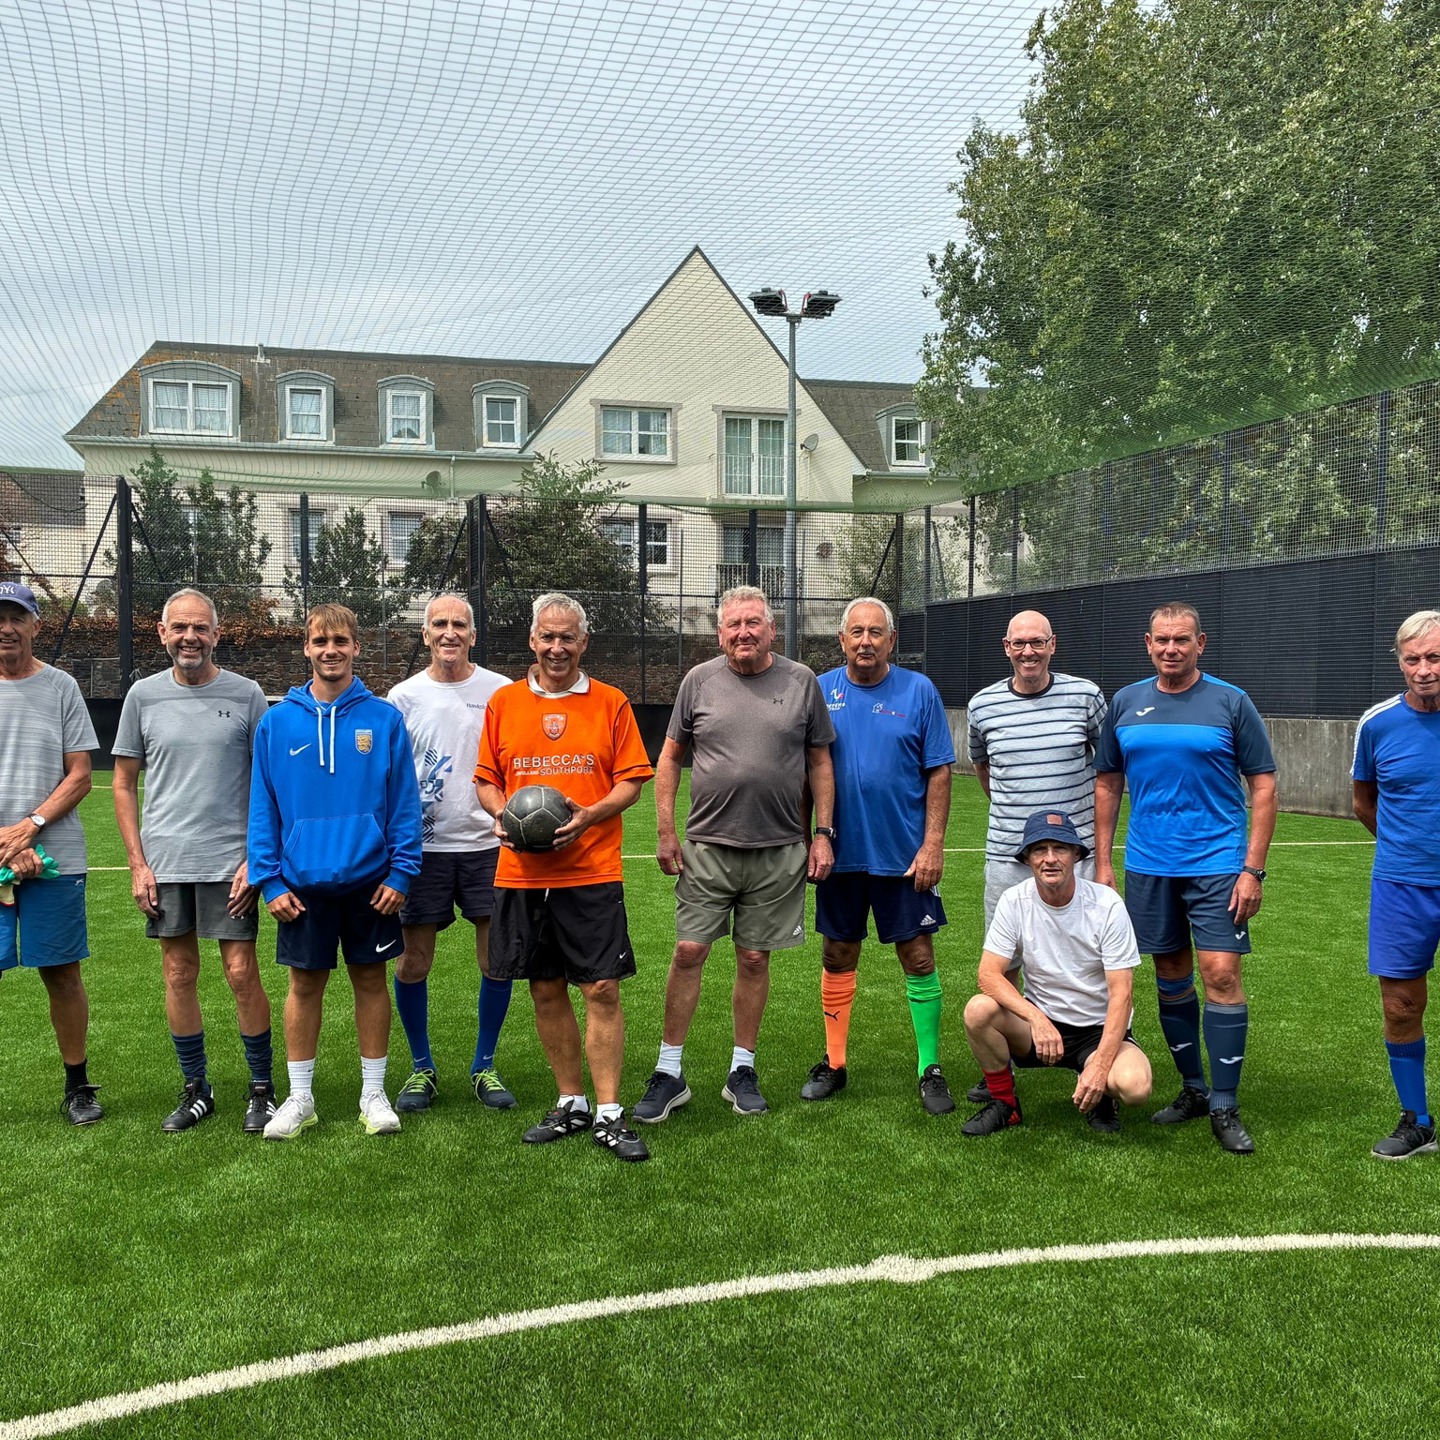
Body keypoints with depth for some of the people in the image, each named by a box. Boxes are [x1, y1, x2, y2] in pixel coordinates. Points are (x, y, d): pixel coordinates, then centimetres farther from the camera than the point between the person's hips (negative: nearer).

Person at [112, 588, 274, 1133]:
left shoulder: (246, 695, -1)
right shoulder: (144, 695, 5)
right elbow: (124, 783, 9)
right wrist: (137, 863, 2)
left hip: (229, 861, -2)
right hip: (164, 862, 3)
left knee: (242, 973, -1)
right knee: (179, 976, 9)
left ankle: (262, 1089, 13)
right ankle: (195, 1090, 23)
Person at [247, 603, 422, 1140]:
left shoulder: (384, 718, -3)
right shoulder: (278, 722, 0)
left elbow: (405, 803, -2)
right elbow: (262, 808, 1)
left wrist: (401, 871, -8)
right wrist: (269, 880, -5)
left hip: (370, 880, 0)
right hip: (302, 882, 1)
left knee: (371, 980, 10)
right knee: (305, 984, 10)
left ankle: (374, 1093, 23)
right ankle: (299, 1097, 24)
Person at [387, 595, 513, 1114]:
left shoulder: (501, 692, 3)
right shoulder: (404, 696, 4)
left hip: (487, 844, 0)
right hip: (423, 846, 0)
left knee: (497, 960, 3)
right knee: (413, 963, 4)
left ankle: (484, 1067, 20)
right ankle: (421, 1069, 22)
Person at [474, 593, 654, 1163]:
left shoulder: (610, 703, 3)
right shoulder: (503, 703, 8)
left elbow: (631, 780, 1)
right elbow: (486, 779, 13)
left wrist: (589, 815, -16)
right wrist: (499, 813, -9)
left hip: (592, 873, -2)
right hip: (522, 874, 3)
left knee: (602, 990, -3)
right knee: (546, 992, 10)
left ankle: (608, 1116, 6)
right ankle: (571, 1104, 24)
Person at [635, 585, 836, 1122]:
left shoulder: (801, 681, 4)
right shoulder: (699, 680, 3)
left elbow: (820, 761, 8)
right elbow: (669, 757, 8)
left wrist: (823, 834, 1)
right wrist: (666, 832, 1)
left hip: (779, 852, 0)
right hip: (707, 846, 0)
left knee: (754, 958, 8)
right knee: (688, 952, -2)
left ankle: (742, 1071, 22)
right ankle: (669, 1072, 11)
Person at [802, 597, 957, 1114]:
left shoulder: (919, 691, -2)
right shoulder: (819, 692, 3)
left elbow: (939, 772, -2)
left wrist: (933, 844, -9)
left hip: (905, 854, -2)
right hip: (840, 853, 2)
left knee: (919, 959, 1)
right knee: (838, 958, 11)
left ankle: (930, 1070, 13)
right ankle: (834, 1063, 24)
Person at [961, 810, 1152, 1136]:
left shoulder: (1107, 905, -15)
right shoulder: (1015, 901, -10)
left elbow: (1121, 994, -16)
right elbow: (989, 975, -14)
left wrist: (1101, 1064, -28)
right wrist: (1037, 1019, -31)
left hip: (1099, 1030, -1)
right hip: (1038, 1023, 2)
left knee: (1135, 1085, -31)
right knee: (979, 1010, -27)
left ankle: (1099, 1096, 7)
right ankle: (1004, 1104, -2)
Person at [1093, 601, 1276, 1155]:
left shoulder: (1231, 703, -3)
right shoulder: (1125, 703, 6)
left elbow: (1263, 786, -3)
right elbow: (1107, 785, 12)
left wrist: (1253, 868, -9)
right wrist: (1102, 861, 6)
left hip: (1217, 863, -3)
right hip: (1147, 865, 4)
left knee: (1220, 974, -9)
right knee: (1171, 975, 11)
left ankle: (1225, 1108, 1)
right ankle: (1193, 1087, 27)